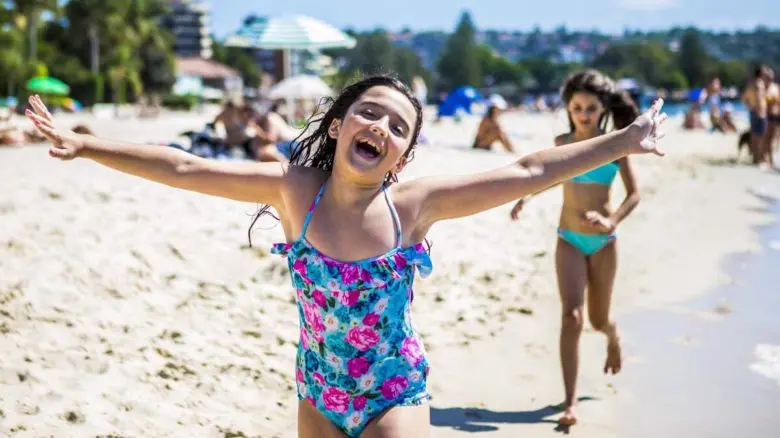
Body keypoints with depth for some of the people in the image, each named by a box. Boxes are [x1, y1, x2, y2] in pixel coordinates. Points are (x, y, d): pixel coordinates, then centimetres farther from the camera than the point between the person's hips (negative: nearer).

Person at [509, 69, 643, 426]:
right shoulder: (562, 143, -2)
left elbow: (634, 193, -4)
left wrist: (613, 221, -20)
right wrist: (525, 197, 6)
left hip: (603, 242, 0)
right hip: (569, 240, 0)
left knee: (598, 320, 13)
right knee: (572, 317, -15)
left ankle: (613, 337, 53)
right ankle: (570, 401, -14)